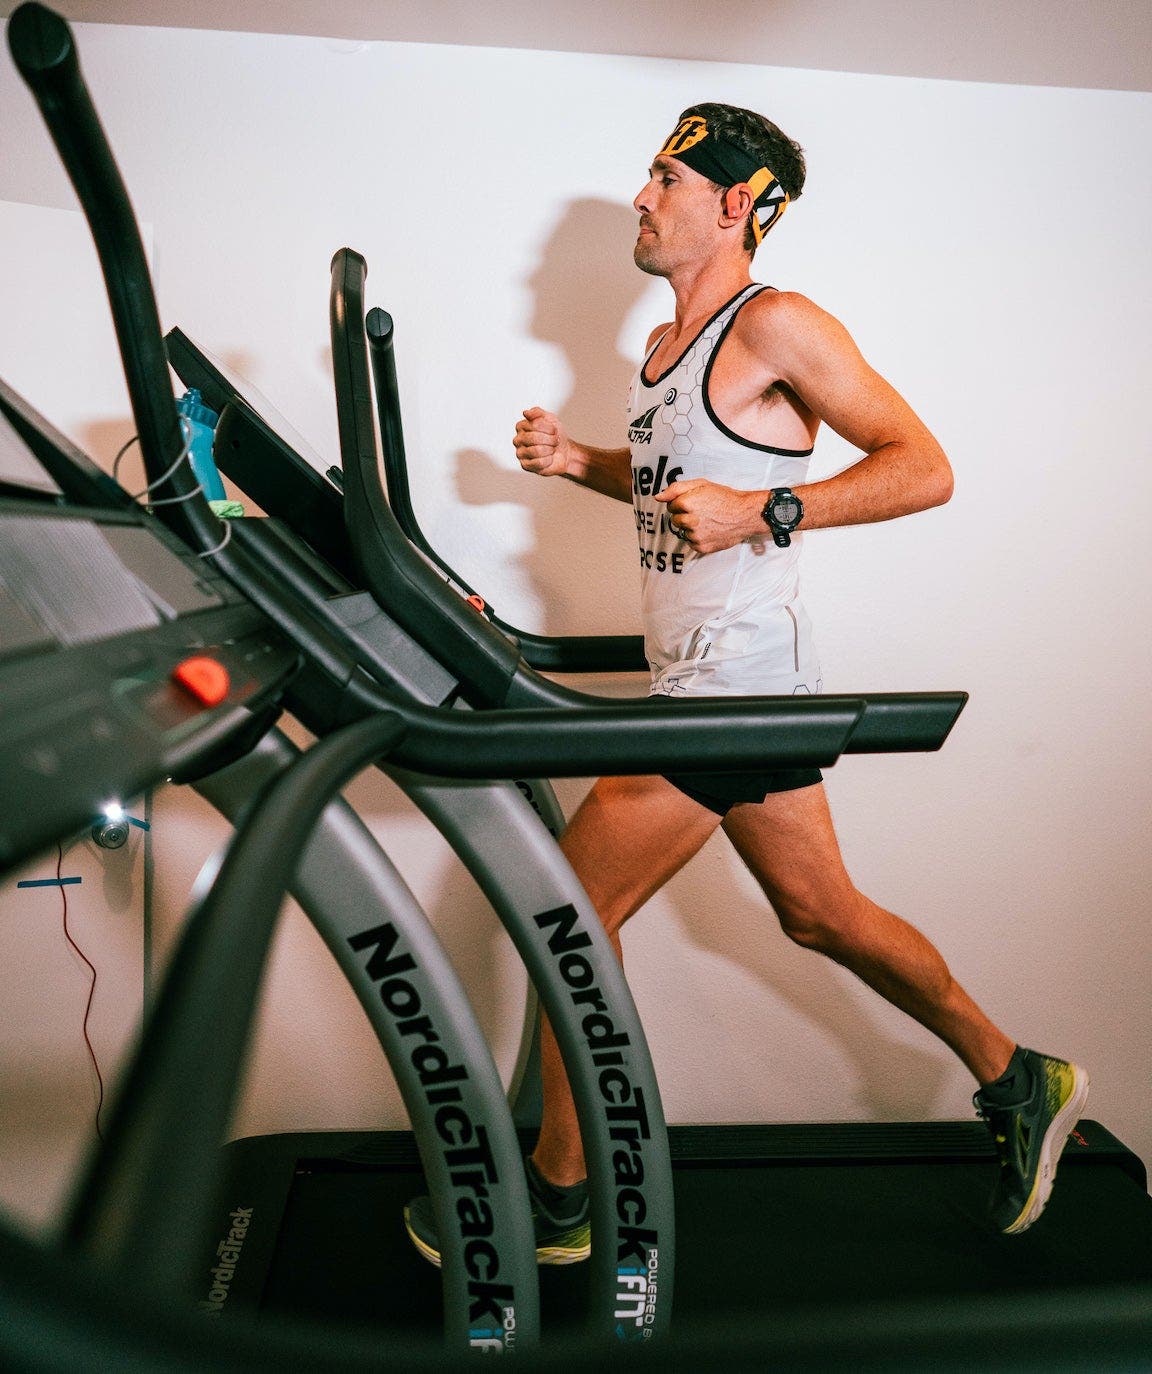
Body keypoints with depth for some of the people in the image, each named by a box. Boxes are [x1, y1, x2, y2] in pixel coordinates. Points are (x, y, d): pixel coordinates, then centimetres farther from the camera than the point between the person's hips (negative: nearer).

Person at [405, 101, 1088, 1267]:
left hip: (738, 679, -9)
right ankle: (1016, 1083, 37)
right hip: (712, 685, 9)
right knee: (821, 914, 17)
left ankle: (556, 1201, 17)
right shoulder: (666, 347, 17)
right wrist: (576, 460, 14)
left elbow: (924, 468, -13)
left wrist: (762, 514, -23)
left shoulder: (775, 326, -10)